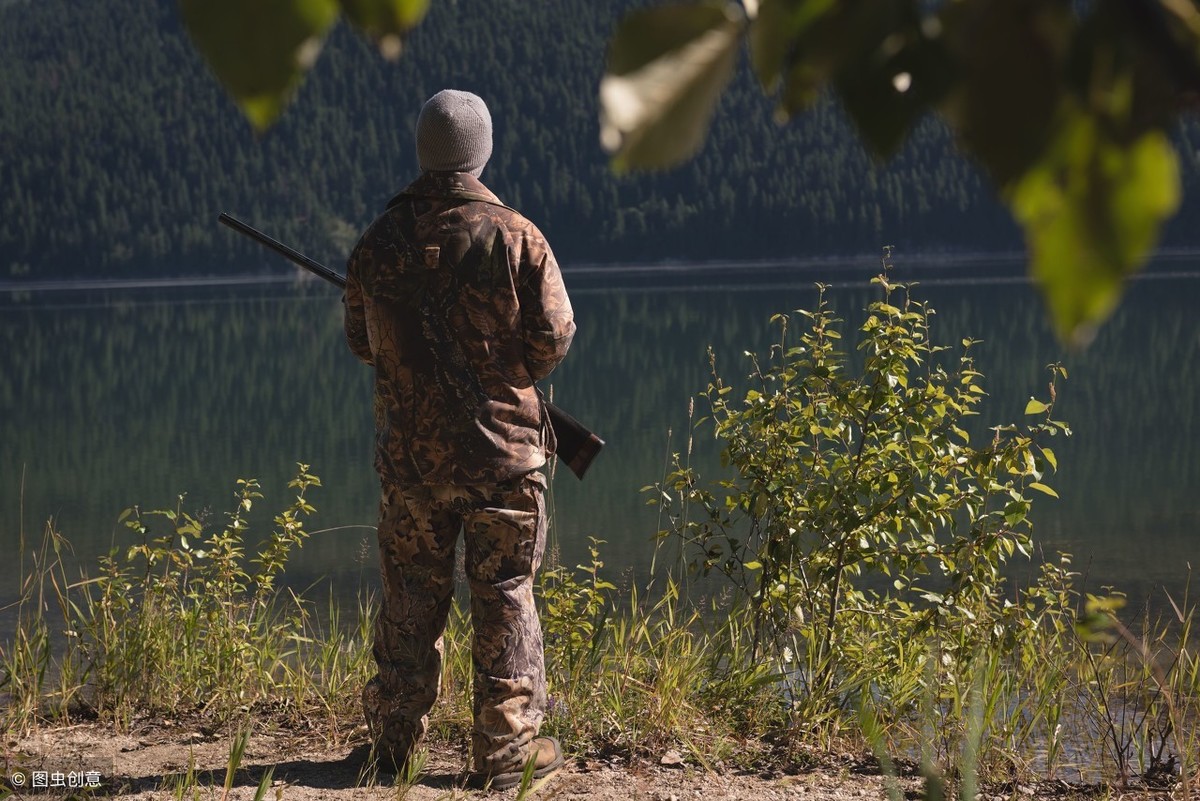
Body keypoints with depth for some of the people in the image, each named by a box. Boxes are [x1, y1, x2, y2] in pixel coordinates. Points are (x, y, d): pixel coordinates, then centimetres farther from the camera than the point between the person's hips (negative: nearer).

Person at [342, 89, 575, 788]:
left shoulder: (381, 240, 0)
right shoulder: (515, 237, -10)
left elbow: (361, 341, 11)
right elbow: (553, 337, -7)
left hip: (409, 449, 3)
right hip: (501, 448, -3)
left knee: (411, 596, 12)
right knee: (506, 596, 5)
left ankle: (395, 740, 18)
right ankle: (508, 749, 6)